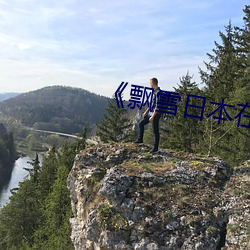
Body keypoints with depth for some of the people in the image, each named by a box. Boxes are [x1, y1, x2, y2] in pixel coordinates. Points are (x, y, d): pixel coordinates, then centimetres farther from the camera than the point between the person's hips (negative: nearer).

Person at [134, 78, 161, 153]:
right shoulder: (154, 92, 12)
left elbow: (157, 106, -24)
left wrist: (152, 116, -24)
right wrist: (146, 112, 22)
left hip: (156, 114, -10)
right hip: (150, 113, 10)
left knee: (155, 131, -1)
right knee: (141, 124, 13)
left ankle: (155, 147, 9)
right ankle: (140, 139, 24)